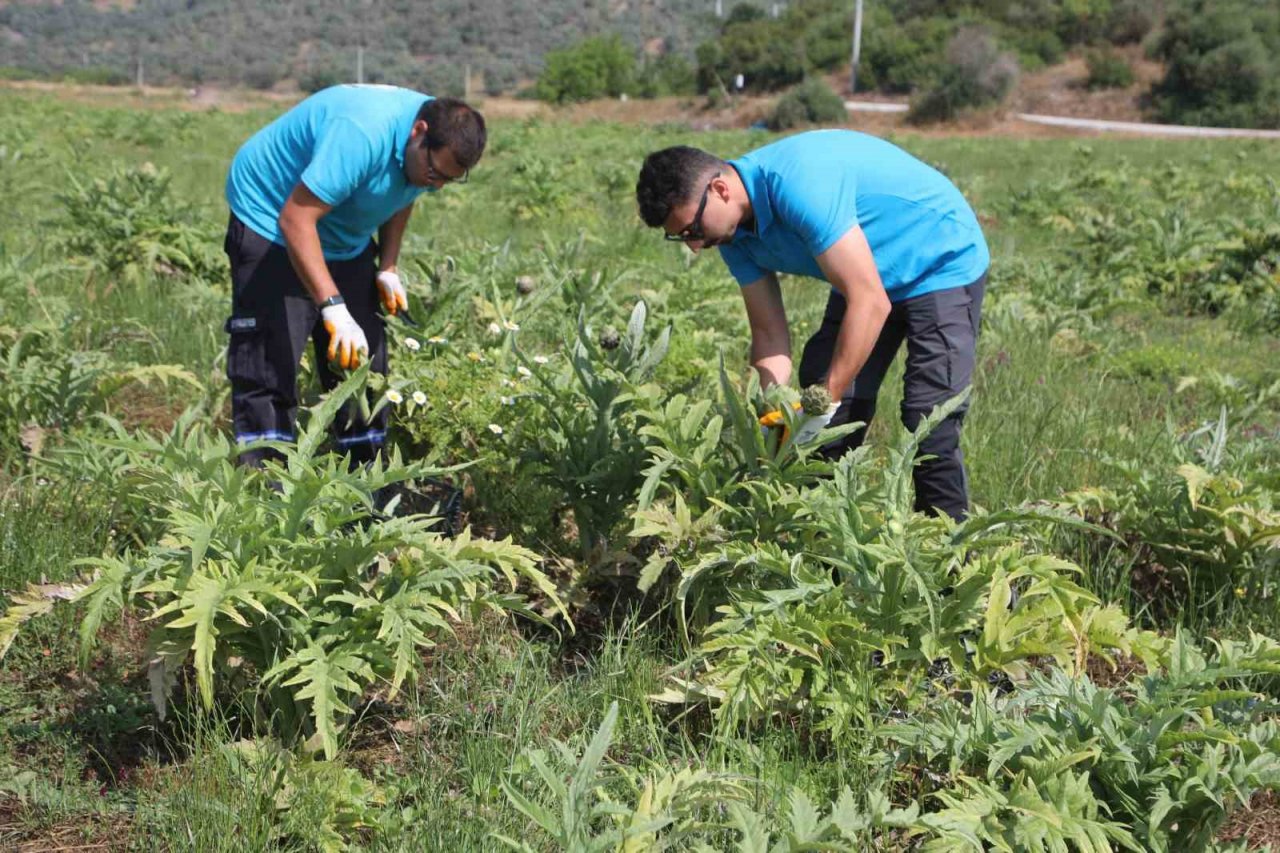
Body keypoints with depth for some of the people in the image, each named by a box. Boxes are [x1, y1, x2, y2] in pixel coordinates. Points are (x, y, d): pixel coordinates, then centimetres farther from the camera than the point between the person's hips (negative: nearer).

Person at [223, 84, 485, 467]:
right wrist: (334, 309, -46)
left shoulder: (438, 145, -11)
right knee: (269, 363, -14)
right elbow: (295, 219, -40)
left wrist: (388, 267, 0)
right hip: (271, 219, -8)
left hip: (346, 240, 8)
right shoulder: (361, 134, -37)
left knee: (362, 361, 5)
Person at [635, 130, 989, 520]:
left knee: (931, 428, -14)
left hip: (943, 266, -8)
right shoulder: (735, 236, -9)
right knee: (827, 428, 2)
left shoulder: (799, 184, -35)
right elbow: (770, 333, -4)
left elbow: (871, 303, -35)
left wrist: (825, 399, -31)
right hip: (865, 278, 8)